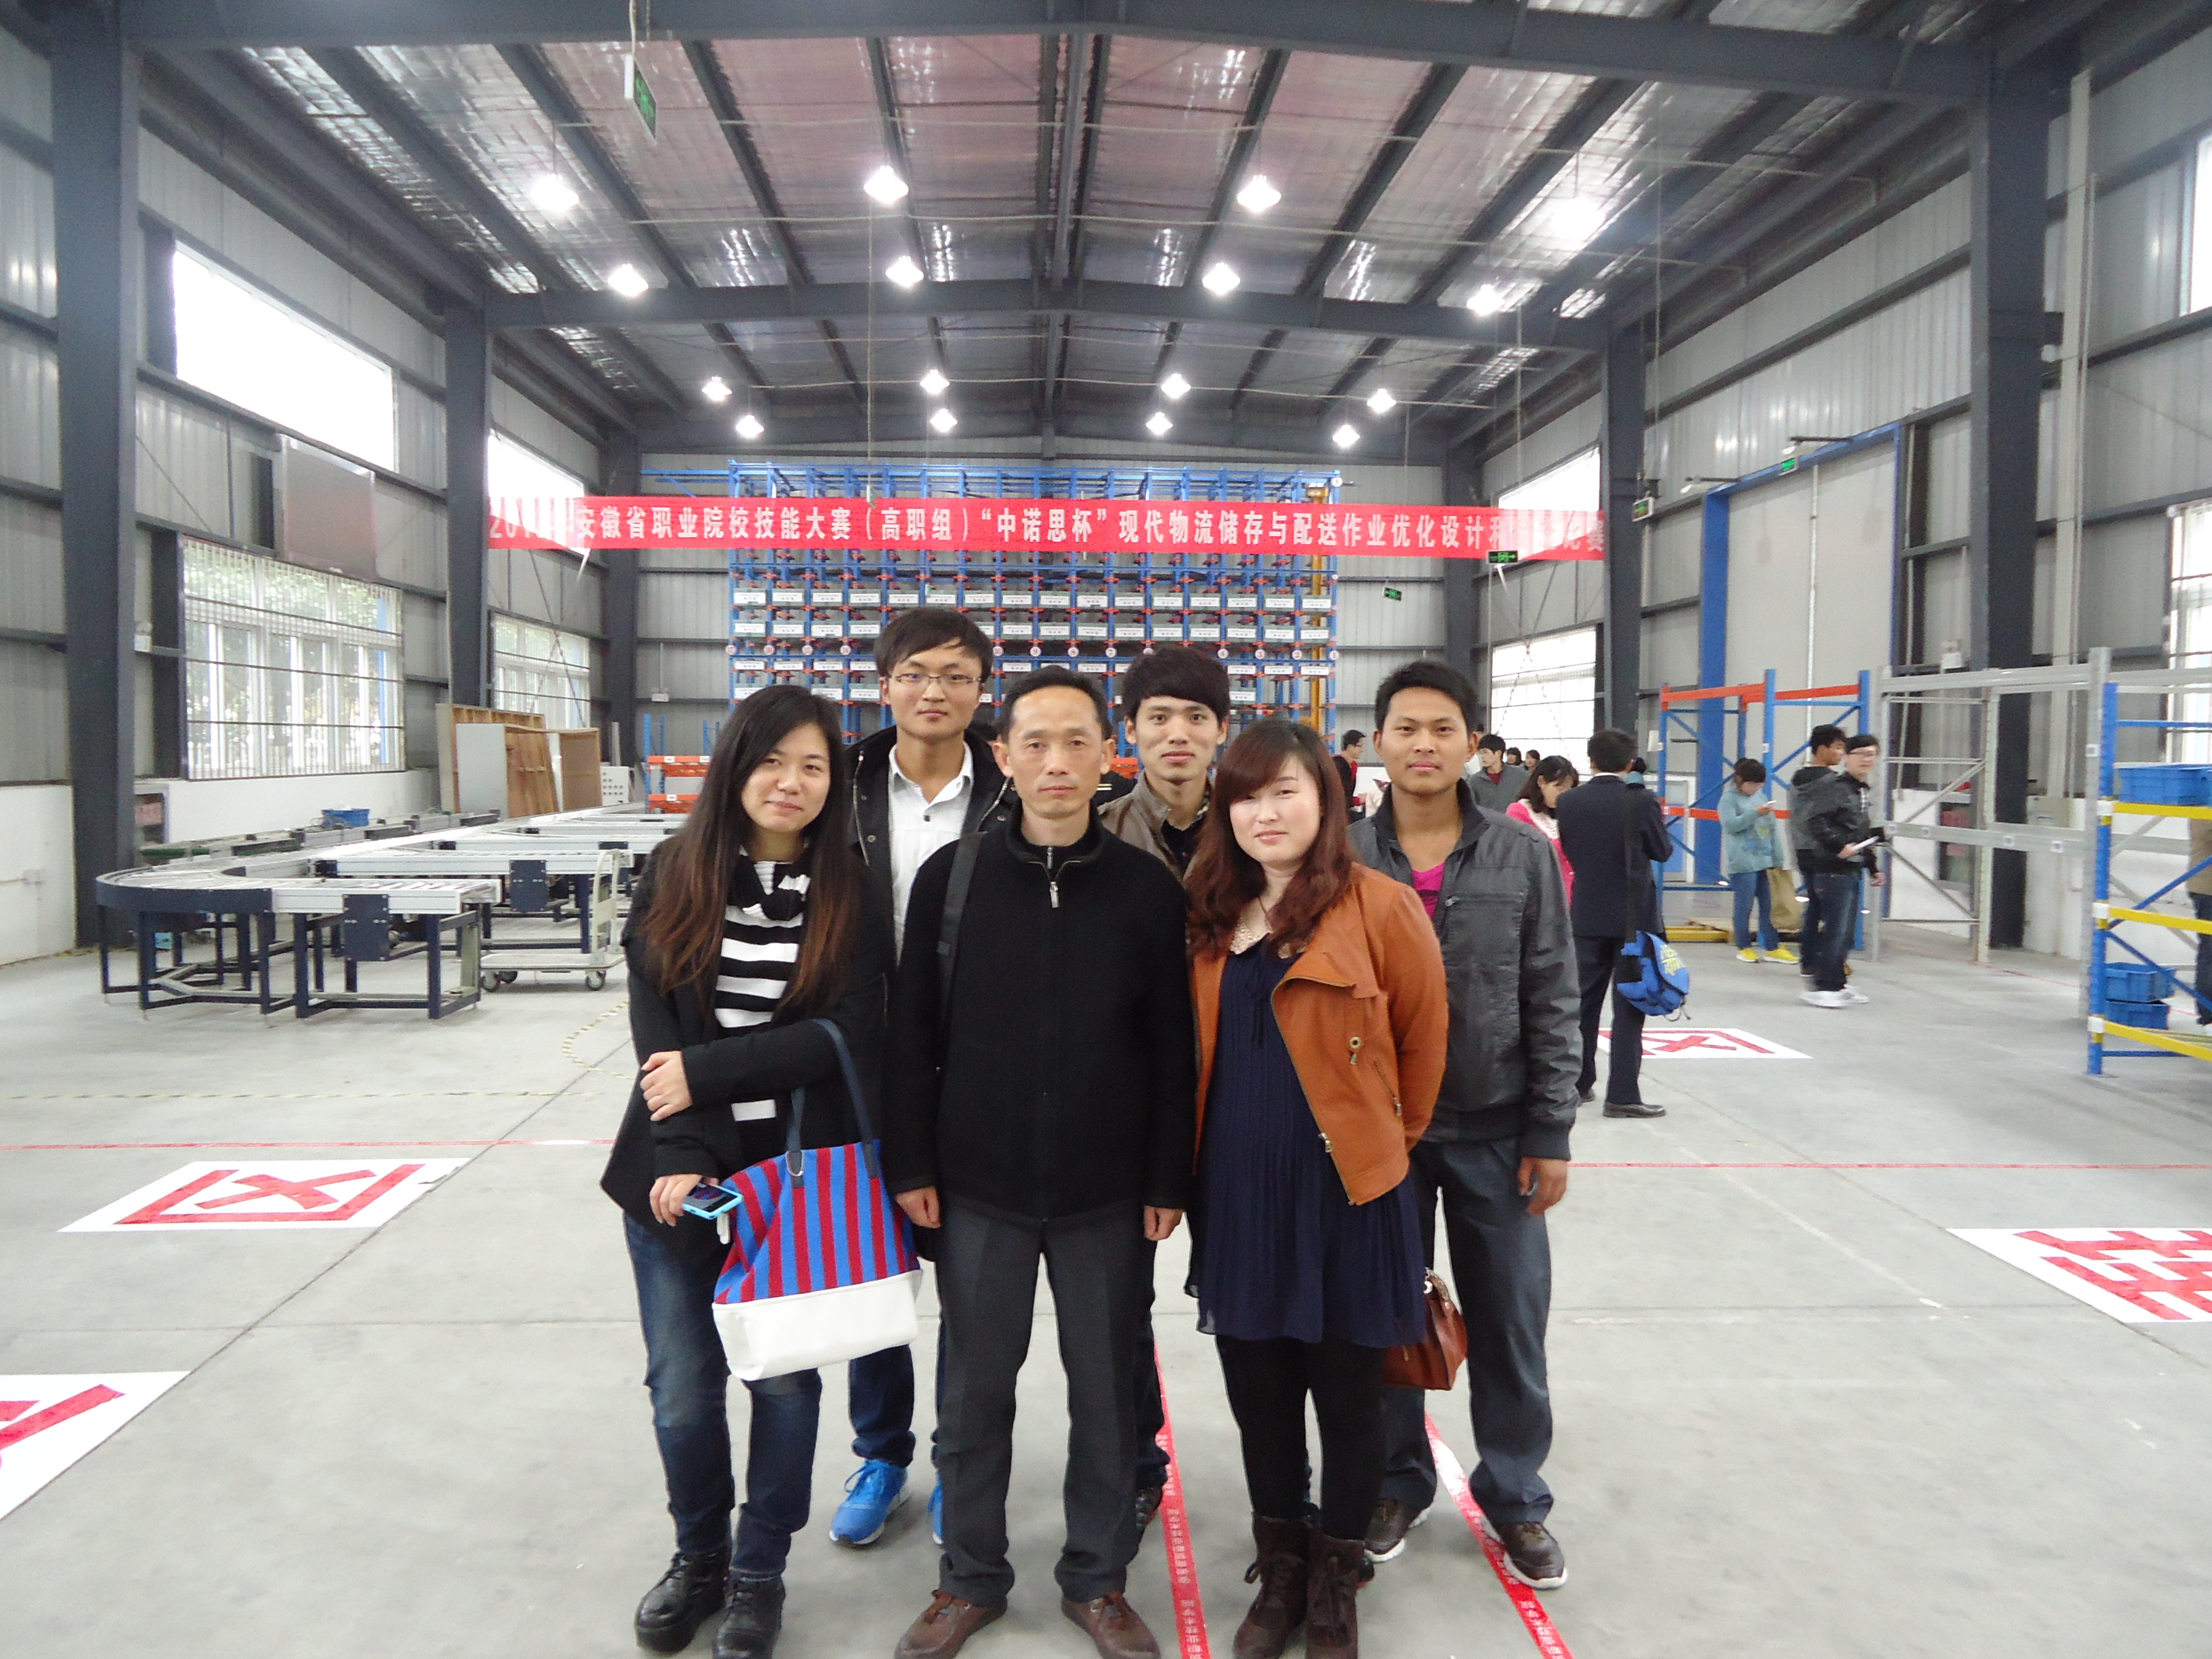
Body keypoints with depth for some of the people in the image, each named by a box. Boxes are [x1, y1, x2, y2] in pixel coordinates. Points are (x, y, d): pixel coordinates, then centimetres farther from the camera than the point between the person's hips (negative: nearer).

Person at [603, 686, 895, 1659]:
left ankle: (759, 1573, 33)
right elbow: (653, 1023, -5)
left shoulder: (849, 893, -4)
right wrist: (683, 1161, -14)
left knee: (784, 1375, 10)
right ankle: (699, 1554, 38)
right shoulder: (675, 874, 0)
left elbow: (850, 1037, -11)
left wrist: (705, 1071, -15)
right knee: (682, 1387, 10)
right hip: (678, 1169, 1)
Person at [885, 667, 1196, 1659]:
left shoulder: (1147, 887, -4)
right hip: (977, 1187, 1)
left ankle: (1098, 1579, 34)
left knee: (1106, 1391, 13)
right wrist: (912, 1164, -2)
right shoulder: (952, 876, -3)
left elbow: (1173, 1047, -1)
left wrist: (1168, 1182, -2)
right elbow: (913, 1033, 1)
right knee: (974, 1391, 13)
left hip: (1108, 1195, 0)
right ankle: (971, 1577, 34)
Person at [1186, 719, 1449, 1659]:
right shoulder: (1213, 915, 4)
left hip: (1344, 1188, -4)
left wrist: (1393, 1135, 8)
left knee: (1346, 1394, 12)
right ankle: (1278, 1575, 38)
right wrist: (1194, 1170, 12)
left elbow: (1424, 1040, -3)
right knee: (1257, 1389, 16)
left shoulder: (1379, 907, -12)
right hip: (1236, 1191, 5)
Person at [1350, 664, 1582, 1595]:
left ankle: (1516, 1497, 31)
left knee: (1510, 1324, 11)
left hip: (1496, 1132, 0)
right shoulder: (1342, 860, -4)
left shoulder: (1523, 856, -2)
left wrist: (1551, 1135, -4)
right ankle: (1397, 1482, 33)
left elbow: (1552, 1004, -1)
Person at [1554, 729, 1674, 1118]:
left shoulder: (1568, 802, -4)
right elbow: (1663, 851, -2)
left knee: (1584, 1001, 14)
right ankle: (1622, 1094, 1)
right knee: (1629, 1006, 2)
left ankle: (1576, 1083, 22)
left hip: (1587, 915, 3)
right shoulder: (1642, 801, -13)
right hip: (1634, 917, -3)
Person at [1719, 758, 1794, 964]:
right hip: (1743, 863, -6)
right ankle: (1744, 948, 11)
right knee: (1745, 906, -1)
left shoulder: (1759, 797, 16)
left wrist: (1777, 858, 15)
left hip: (1764, 860, 6)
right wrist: (1755, 813, -20)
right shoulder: (1729, 798, -1)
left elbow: (1771, 830, 18)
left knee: (1769, 905, 5)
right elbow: (1730, 825, -15)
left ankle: (1772, 948, 11)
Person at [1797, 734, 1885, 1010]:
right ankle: (1822, 987, -7)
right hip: (1833, 869, -10)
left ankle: (1837, 983, 20)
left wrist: (1873, 868, 28)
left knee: (1847, 930, 12)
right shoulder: (1834, 787, -10)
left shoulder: (1861, 791, 20)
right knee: (1836, 928, -11)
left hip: (1851, 869, 10)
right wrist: (1840, 845, -27)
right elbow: (1815, 822, -21)